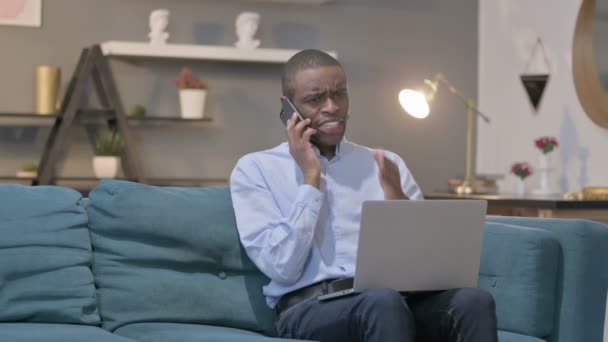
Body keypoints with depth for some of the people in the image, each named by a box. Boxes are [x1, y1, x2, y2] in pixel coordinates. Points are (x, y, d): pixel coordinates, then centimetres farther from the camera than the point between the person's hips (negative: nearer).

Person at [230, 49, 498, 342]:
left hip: (399, 298, 4)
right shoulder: (255, 169, 10)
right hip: (311, 307, -4)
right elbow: (283, 269, -5)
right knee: (383, 303, -38)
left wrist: (395, 195, -2)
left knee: (474, 300, -29)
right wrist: (311, 177, -2)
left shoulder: (385, 164, 21)